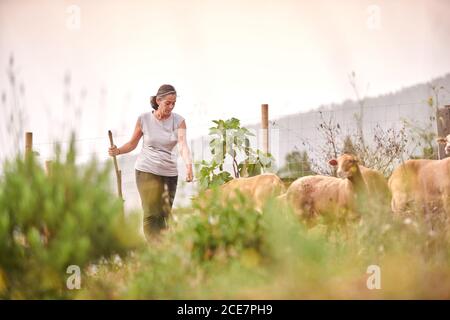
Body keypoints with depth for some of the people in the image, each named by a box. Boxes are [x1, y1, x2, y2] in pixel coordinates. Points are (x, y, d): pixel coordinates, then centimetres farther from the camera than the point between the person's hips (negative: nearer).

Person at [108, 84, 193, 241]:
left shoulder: (179, 121, -3)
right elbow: (133, 143, 7)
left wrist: (188, 165, -34)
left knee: (165, 215, 5)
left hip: (169, 172, 2)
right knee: (151, 214, -11)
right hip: (147, 170, -2)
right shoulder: (144, 119, -3)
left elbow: (183, 145, -17)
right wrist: (118, 151, -13)